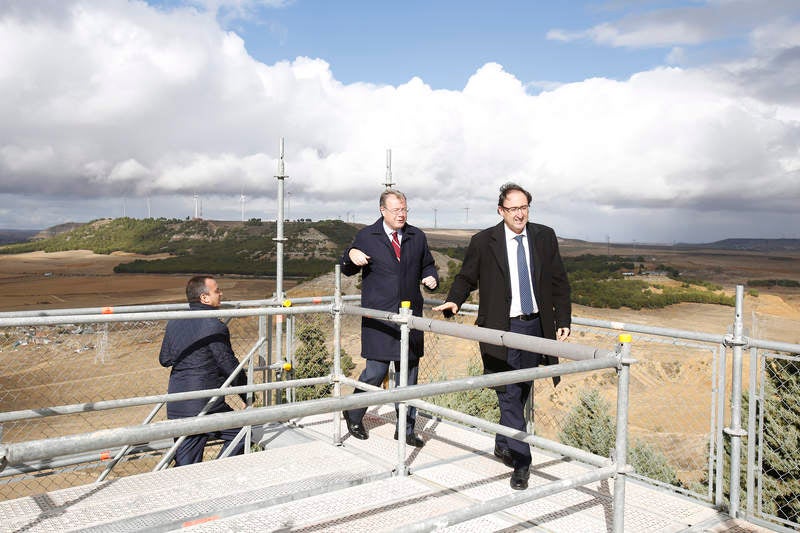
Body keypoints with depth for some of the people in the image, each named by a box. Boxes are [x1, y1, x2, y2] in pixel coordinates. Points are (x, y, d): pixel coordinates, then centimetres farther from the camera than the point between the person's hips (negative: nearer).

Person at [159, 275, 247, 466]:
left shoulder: (174, 323, 7)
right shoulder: (214, 327, -15)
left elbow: (164, 359, 16)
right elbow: (229, 366, -11)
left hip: (177, 406, 7)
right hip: (207, 405, -7)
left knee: (185, 461, 13)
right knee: (241, 435, 13)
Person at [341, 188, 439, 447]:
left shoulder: (417, 237, 10)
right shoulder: (366, 237, 2)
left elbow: (428, 265, 23)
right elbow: (347, 270, 9)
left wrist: (431, 277, 0)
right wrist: (350, 255, -13)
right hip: (378, 317, -3)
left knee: (408, 373, 8)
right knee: (376, 371, -5)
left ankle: (406, 429, 20)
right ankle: (354, 416, 21)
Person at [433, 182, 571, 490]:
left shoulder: (544, 237, 5)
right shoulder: (483, 242, -4)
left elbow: (559, 282, 9)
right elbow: (466, 278, 6)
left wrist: (563, 320, 3)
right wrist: (454, 301, -14)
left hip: (536, 326, 4)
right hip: (503, 329, -3)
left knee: (520, 393, 16)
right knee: (510, 396, -4)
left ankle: (503, 445, 35)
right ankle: (521, 462, 5)